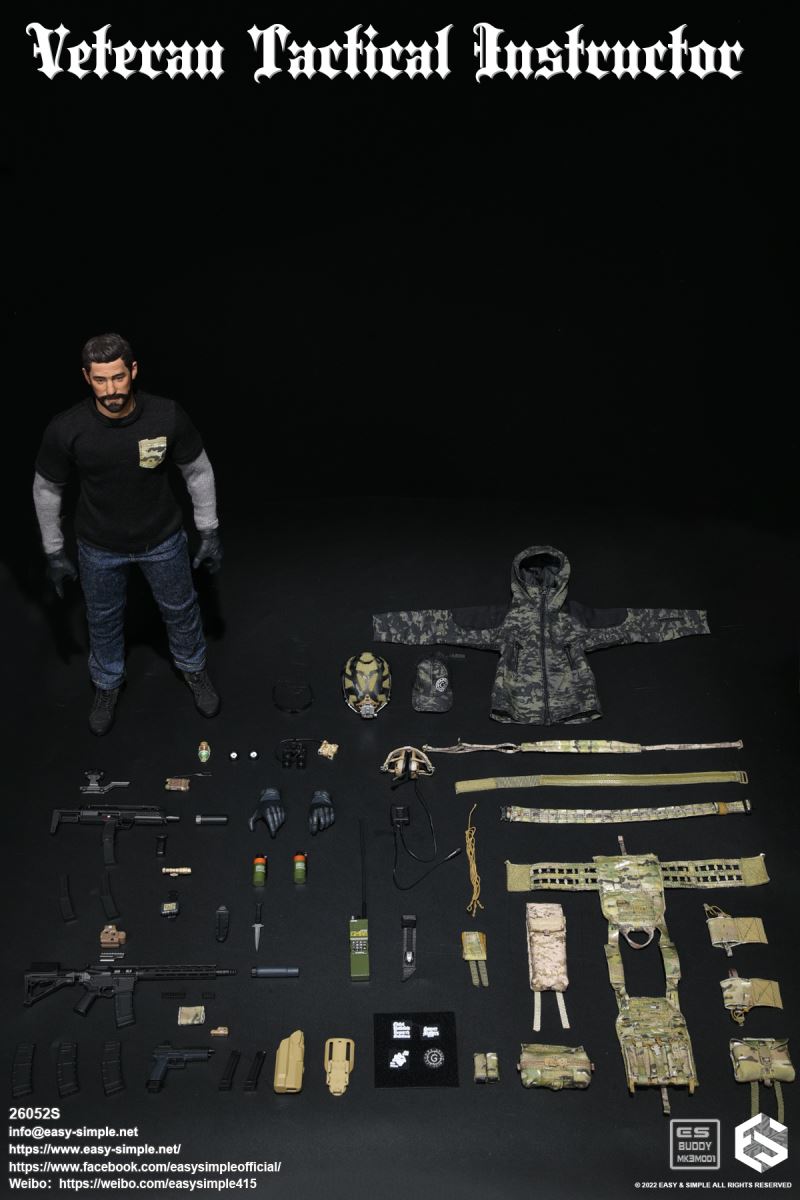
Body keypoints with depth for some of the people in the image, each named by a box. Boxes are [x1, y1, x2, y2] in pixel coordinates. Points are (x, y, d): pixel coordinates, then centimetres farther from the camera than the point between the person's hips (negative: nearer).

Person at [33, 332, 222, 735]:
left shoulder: (168, 416, -24)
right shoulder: (66, 429, -25)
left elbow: (198, 471, -8)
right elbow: (46, 489, -7)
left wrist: (209, 532, -3)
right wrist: (53, 552, -1)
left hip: (163, 539, 0)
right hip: (100, 548, 0)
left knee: (180, 608, 21)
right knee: (103, 618, 22)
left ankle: (193, 668, 52)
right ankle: (107, 684, 50)